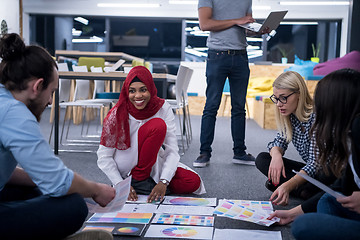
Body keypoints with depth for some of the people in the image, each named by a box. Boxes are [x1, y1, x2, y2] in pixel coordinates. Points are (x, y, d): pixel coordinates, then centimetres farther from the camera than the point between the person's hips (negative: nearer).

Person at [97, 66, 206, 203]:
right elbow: (104, 157, -15)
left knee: (193, 183, -18)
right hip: (125, 167, -4)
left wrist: (163, 182, -32)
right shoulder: (118, 115, -18)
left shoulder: (163, 108, -13)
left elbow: (172, 150, -18)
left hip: (153, 164, 4)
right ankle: (138, 180, -14)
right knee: (158, 125, -27)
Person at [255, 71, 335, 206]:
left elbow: (315, 163, -31)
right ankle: (304, 190, -17)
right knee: (262, 159, -8)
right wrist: (276, 154, -20)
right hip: (310, 169, 8)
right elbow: (280, 141, 7)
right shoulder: (289, 116, -3)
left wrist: (288, 186, -45)